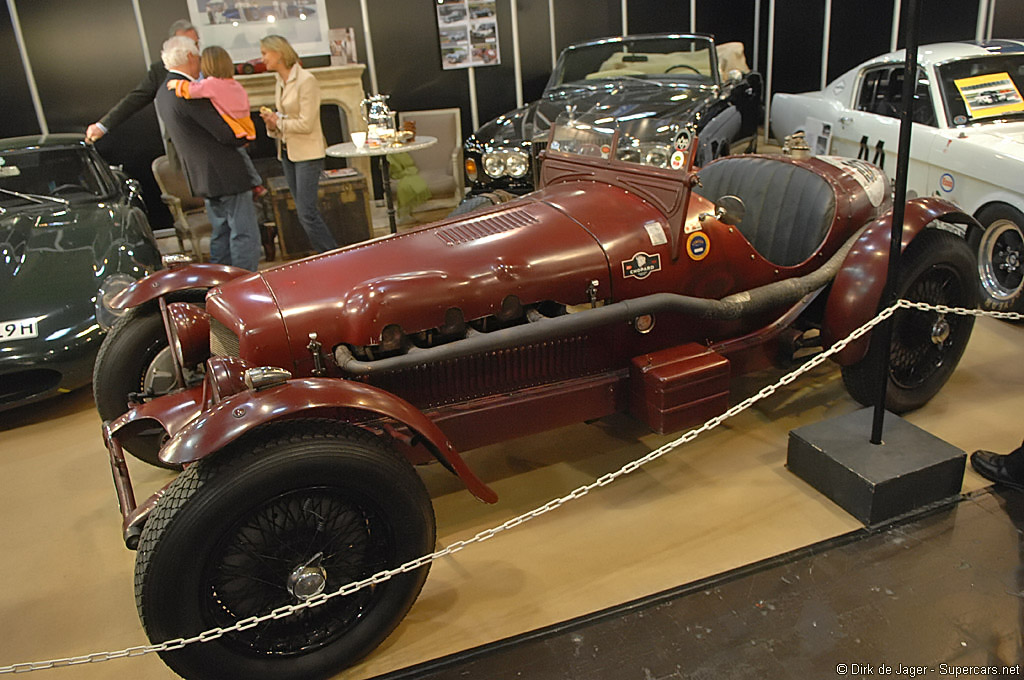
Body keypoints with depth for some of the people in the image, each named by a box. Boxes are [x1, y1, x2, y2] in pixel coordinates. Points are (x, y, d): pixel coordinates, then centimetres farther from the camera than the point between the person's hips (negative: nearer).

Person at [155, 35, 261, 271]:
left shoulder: (164, 93, 10)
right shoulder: (190, 93, -20)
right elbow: (226, 133, -21)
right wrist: (246, 135, -1)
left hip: (201, 178, 10)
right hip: (225, 176, -10)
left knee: (221, 234, 19)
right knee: (245, 235, -5)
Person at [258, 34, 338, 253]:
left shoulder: (305, 80, -14)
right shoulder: (280, 82, 12)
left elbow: (306, 124, -19)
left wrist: (278, 122, -7)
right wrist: (272, 123, -2)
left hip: (307, 153, -9)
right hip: (287, 152, 9)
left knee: (307, 212, -13)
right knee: (304, 212, 10)